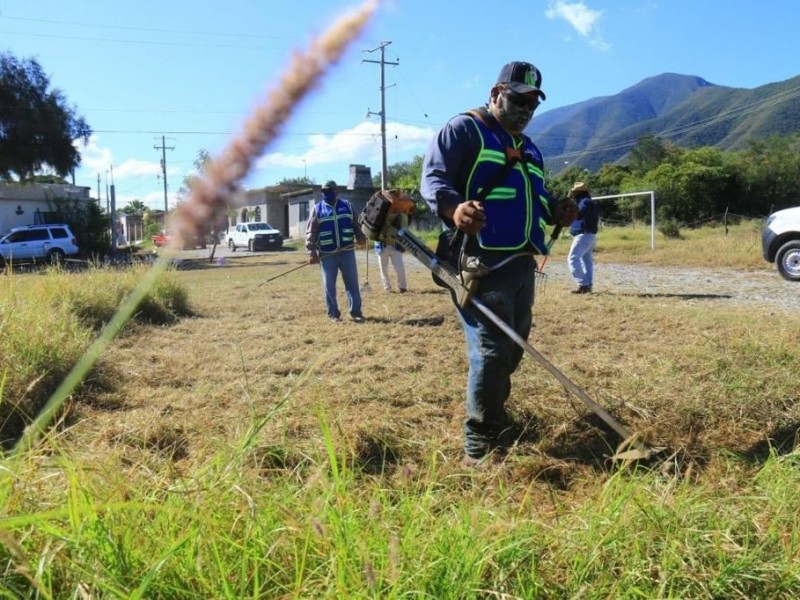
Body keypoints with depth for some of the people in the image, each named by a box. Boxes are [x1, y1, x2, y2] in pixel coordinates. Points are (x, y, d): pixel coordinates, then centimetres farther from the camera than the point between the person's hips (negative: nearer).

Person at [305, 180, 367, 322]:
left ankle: (356, 311, 11)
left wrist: (360, 237, -5)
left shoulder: (347, 205, 9)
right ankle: (333, 313, 14)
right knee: (329, 285, 3)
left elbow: (355, 224, 16)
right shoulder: (317, 209, 3)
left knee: (352, 282, 3)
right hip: (327, 253, -1)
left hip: (347, 251, 1)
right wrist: (312, 253, -9)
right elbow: (311, 233, 1)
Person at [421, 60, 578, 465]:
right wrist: (453, 207, -34)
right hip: (481, 262, -9)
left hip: (522, 262, 9)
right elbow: (433, 177, -12)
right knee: (491, 350, -14)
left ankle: (494, 420, 33)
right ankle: (479, 447, -5)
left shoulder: (529, 150, 25)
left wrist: (556, 212, 5)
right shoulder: (464, 129, -1)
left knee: (513, 347, 15)